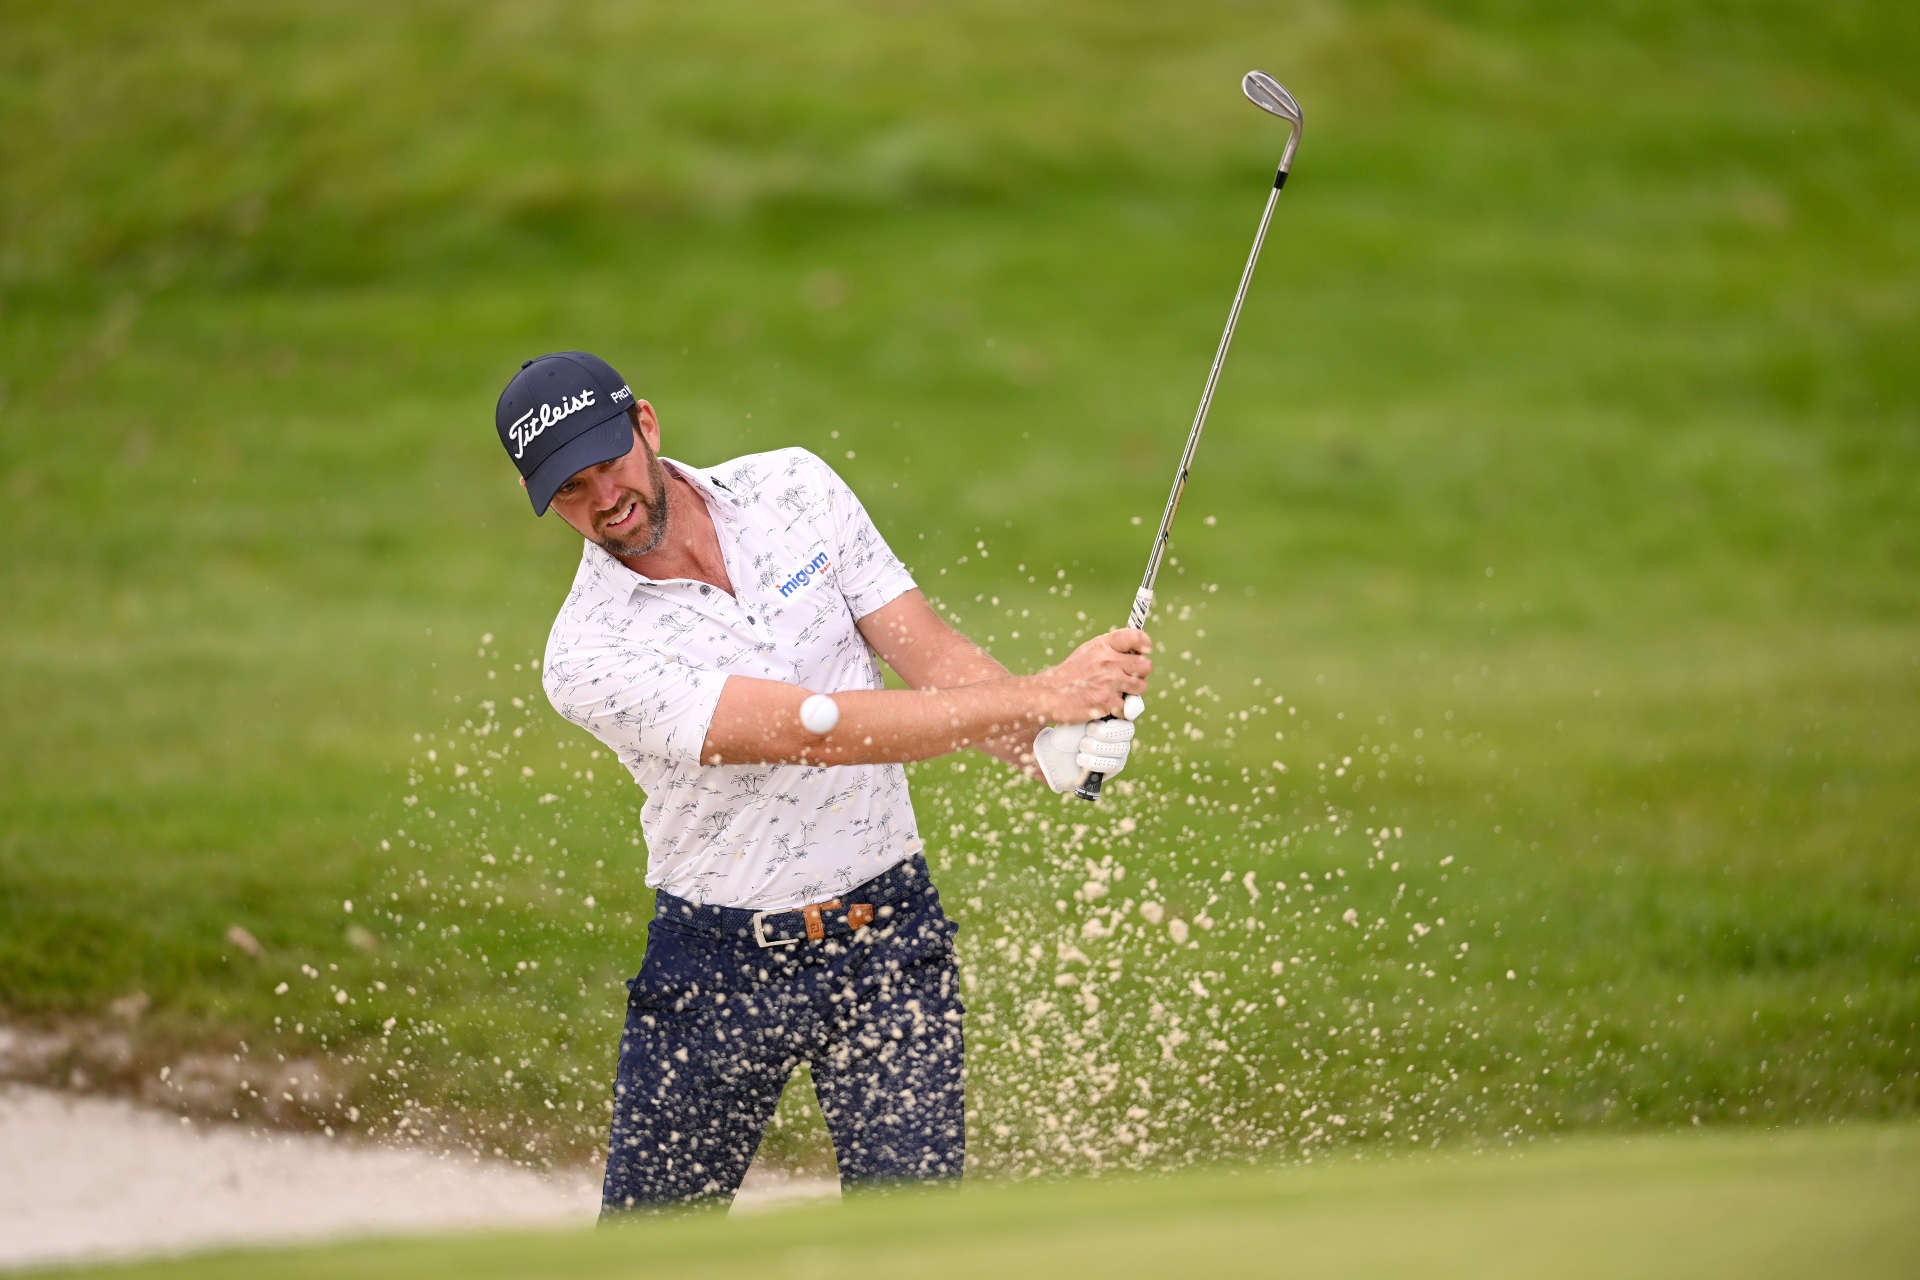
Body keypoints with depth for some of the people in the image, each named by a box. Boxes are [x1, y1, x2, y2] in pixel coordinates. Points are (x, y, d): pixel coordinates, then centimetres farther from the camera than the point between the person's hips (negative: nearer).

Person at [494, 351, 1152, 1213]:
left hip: (888, 937, 2)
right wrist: (1042, 697, -30)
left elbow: (932, 656, -5)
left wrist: (1053, 750, -26)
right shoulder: (590, 657, -17)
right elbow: (822, 732, -25)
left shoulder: (792, 489, -2)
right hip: (720, 965, -2)